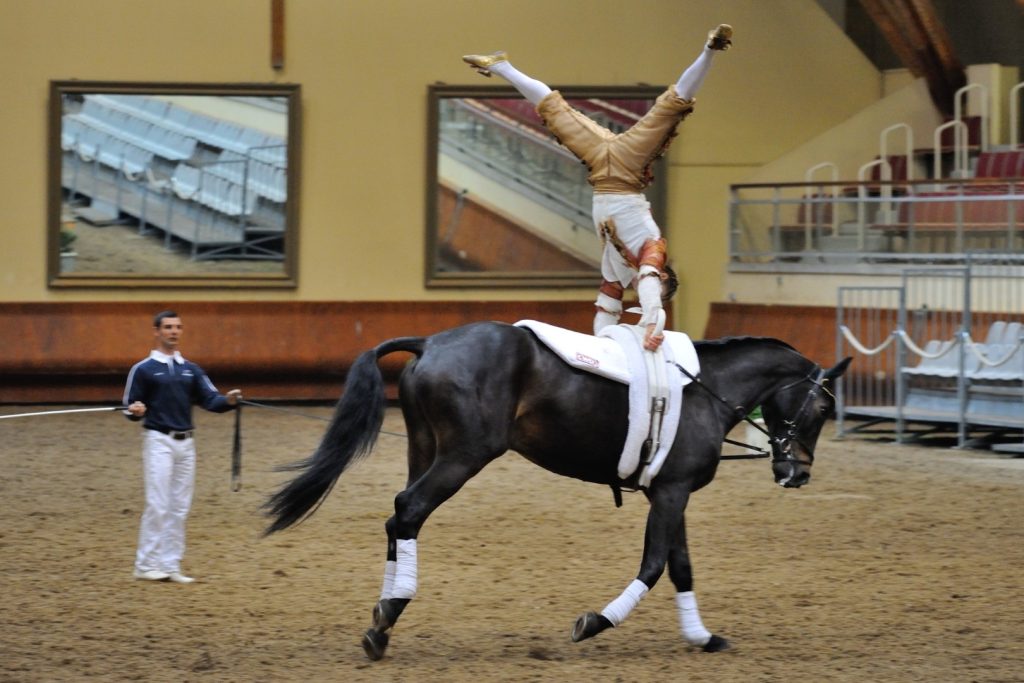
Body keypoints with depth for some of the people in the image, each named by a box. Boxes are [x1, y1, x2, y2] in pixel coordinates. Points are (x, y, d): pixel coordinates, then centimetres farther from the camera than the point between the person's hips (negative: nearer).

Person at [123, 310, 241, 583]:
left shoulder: (191, 369, 13)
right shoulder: (144, 369, -2)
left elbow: (210, 401, 5)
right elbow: (131, 409, -2)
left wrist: (228, 400, -16)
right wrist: (135, 411, -25)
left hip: (186, 442, 5)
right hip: (158, 441, -5)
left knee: (179, 508, 6)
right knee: (158, 505, -10)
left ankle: (171, 565, 10)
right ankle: (146, 565, -5)